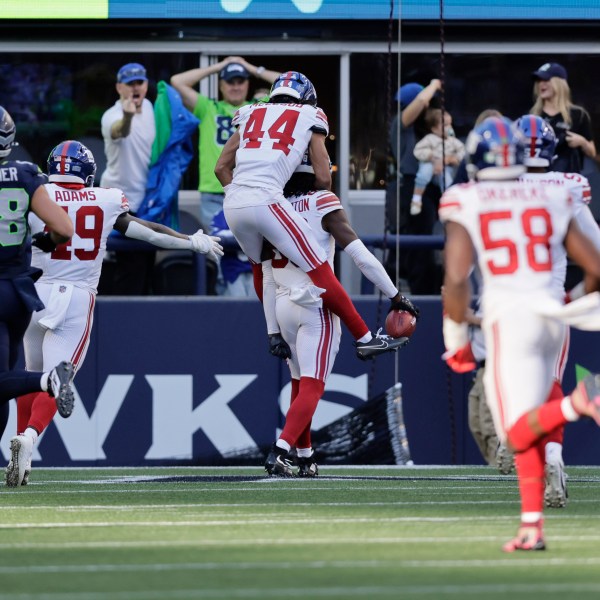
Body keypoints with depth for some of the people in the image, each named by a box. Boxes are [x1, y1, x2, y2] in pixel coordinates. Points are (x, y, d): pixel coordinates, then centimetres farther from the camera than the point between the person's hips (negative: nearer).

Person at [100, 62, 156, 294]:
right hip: (122, 198, -8)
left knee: (146, 261, 14)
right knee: (131, 265, -13)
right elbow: (119, 131, -46)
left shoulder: (149, 107, 4)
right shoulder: (112, 116, -21)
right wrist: (127, 116, -69)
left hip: (148, 196, 8)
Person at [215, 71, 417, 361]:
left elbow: (221, 167, 20)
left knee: (261, 268, 30)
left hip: (232, 205, 5)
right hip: (265, 201, -5)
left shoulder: (252, 115, 23)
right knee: (320, 272, 0)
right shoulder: (309, 118, 12)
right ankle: (364, 339, 4)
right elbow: (323, 177, 8)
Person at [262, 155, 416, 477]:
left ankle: (305, 458, 24)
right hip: (317, 306, -5)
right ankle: (280, 451, -23)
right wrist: (395, 296, -3)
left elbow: (268, 283, 8)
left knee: (300, 385, 20)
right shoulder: (324, 205, -8)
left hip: (283, 308, 5)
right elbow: (361, 257, -12)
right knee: (311, 388, -6)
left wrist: (273, 332, 12)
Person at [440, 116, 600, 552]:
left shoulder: (465, 208, -2)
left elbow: (456, 279, -12)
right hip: (552, 314, 4)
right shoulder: (550, 202, 8)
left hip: (509, 319, -4)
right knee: (527, 429, 17)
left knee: (522, 432, -5)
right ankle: (532, 527, 9)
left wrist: (456, 339, 1)